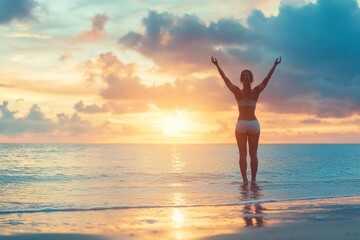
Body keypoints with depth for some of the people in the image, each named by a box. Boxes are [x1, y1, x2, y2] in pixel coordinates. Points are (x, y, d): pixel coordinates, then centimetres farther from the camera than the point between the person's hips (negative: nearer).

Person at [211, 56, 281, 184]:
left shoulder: (237, 92, -7)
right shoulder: (256, 92, -5)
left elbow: (225, 79, -3)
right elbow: (266, 79, 1)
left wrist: (217, 65, 3)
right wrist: (274, 66, 8)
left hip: (241, 125, -1)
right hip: (254, 124, 1)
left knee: (242, 154, 2)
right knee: (253, 154, 6)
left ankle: (244, 180, -2)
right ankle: (253, 179, 4)